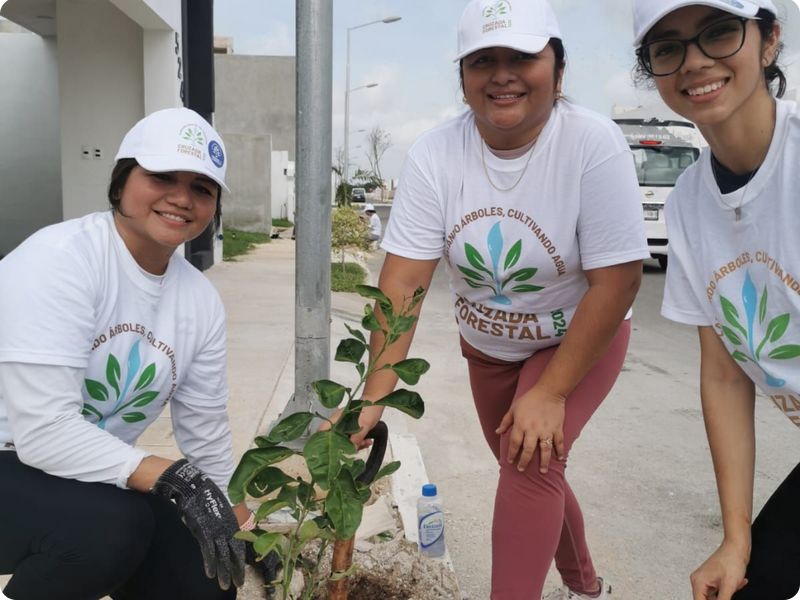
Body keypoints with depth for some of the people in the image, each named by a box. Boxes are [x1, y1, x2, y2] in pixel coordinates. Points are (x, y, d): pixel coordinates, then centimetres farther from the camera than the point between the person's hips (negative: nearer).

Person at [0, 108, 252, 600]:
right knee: (110, 525, -33)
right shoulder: (58, 260, -23)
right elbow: (44, 432, -29)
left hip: (94, 481, 6)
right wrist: (174, 480, -32)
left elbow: (208, 441, 3)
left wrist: (246, 536, 8)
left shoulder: (202, 300, -5)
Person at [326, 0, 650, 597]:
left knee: (532, 459, -22)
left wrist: (551, 393, -24)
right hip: (486, 346, 4)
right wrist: (374, 398, -28)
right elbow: (402, 281, -23)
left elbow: (617, 280, -25)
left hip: (581, 339, -3)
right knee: (521, 465, 17)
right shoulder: (435, 155, -19)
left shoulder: (594, 144, -27)